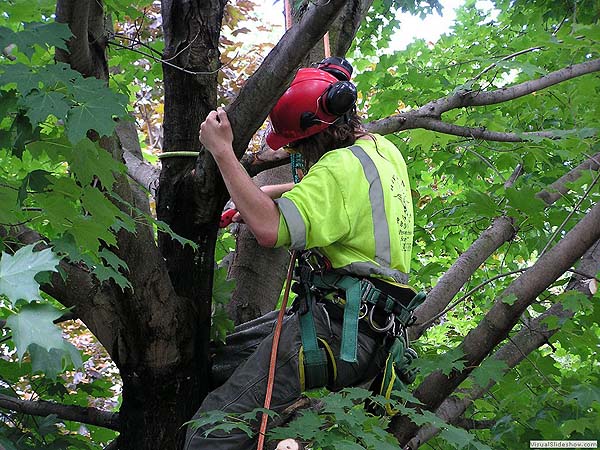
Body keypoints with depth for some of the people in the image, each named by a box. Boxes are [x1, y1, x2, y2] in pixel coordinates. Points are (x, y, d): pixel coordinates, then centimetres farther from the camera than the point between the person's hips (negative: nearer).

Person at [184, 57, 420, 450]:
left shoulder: (344, 166, -17)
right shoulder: (383, 149, 13)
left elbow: (271, 229, -28)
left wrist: (222, 151, -21)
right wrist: (260, 196, 26)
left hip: (338, 330, -11)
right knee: (228, 348, 20)